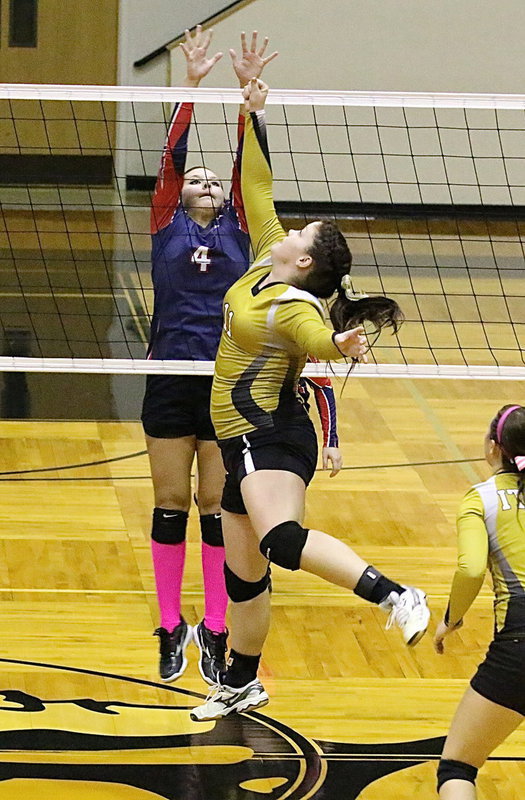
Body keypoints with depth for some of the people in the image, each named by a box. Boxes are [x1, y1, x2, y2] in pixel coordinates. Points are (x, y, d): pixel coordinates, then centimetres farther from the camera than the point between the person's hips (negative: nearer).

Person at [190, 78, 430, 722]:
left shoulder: (296, 305, -14)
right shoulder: (264, 263, 8)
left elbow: (319, 341, -33)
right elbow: (257, 191, 13)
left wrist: (341, 345, -49)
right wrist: (253, 118, 11)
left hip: (271, 438, -9)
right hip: (247, 440, 9)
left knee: (282, 541, -33)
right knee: (242, 571, 17)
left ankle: (396, 596, -41)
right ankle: (240, 682, 30)